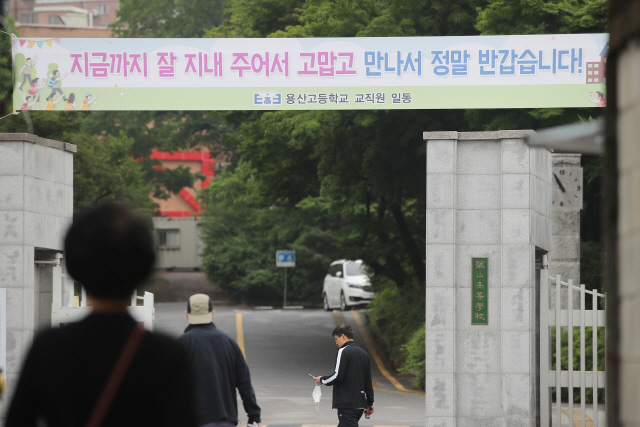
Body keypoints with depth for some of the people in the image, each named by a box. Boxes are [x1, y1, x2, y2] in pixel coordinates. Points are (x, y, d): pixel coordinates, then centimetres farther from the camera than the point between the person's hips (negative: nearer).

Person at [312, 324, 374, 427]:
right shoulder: (364, 354, 17)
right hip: (360, 404, 9)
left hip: (347, 404, -9)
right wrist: (370, 403, 23)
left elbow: (338, 376, -18)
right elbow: (368, 381, 19)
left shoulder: (343, 352, -8)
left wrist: (322, 380, 0)